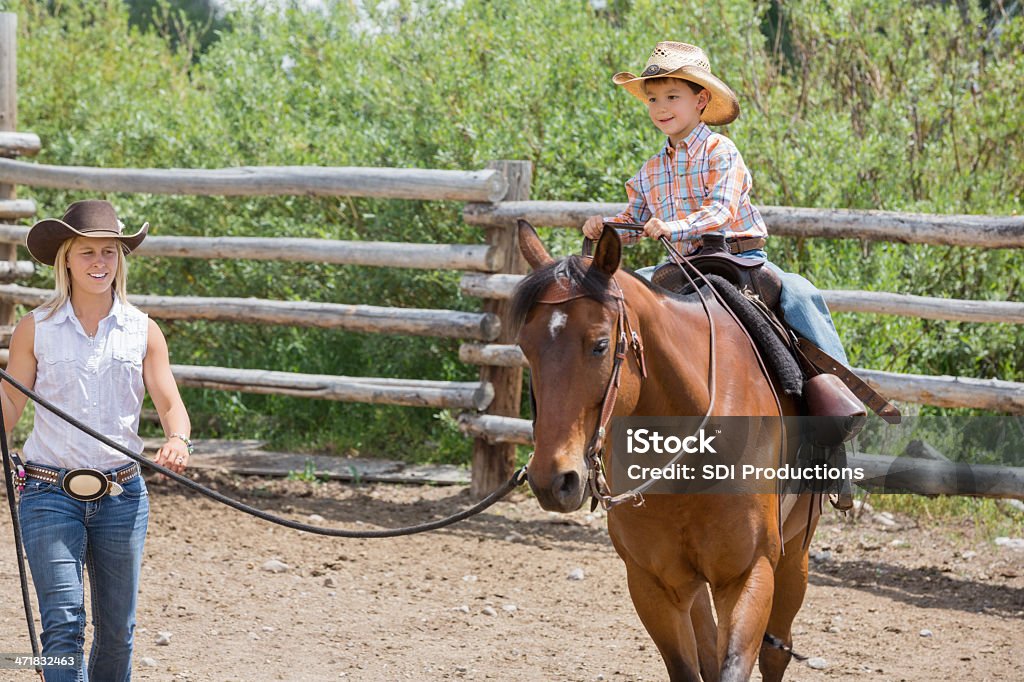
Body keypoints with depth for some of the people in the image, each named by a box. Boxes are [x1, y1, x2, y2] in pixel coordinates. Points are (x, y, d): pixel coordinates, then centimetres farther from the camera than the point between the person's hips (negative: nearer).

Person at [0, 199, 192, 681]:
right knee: (63, 624, -12)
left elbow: (170, 405, 1)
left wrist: (178, 441, -21)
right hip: (49, 492, -2)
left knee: (117, 630, 9)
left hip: (121, 494, 2)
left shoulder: (143, 331, 4)